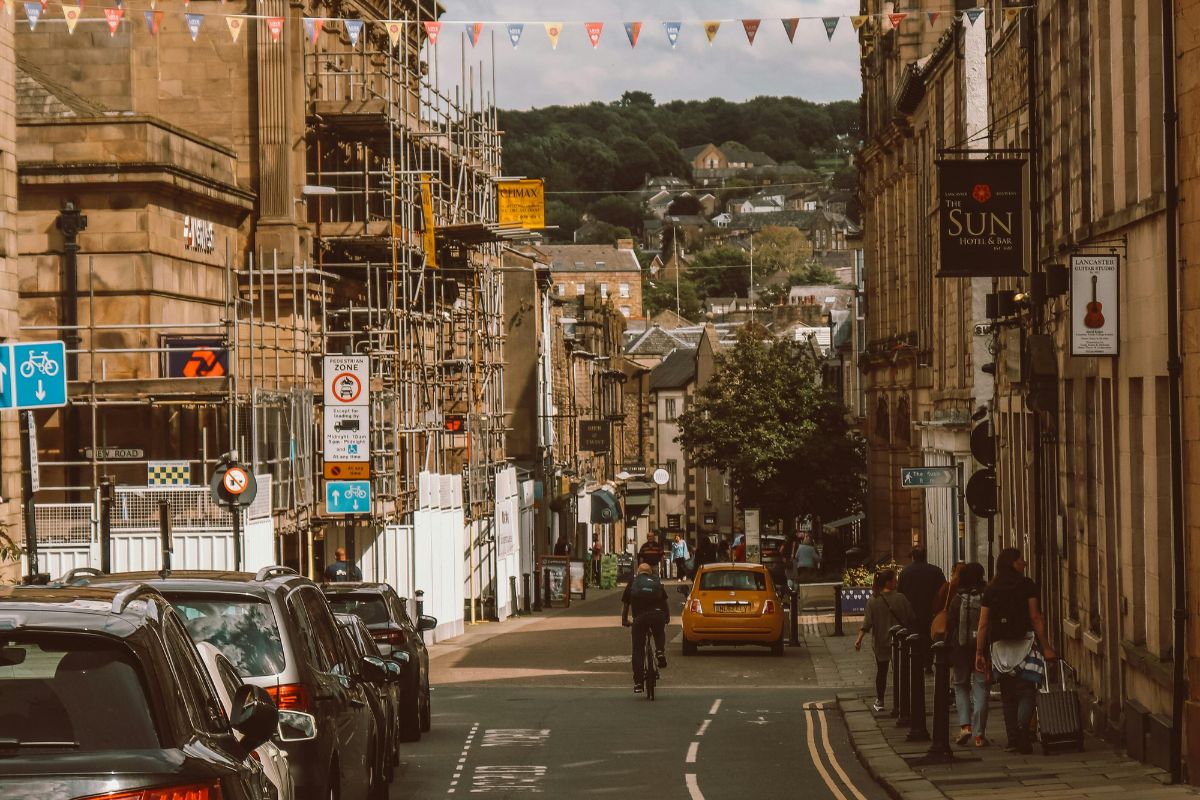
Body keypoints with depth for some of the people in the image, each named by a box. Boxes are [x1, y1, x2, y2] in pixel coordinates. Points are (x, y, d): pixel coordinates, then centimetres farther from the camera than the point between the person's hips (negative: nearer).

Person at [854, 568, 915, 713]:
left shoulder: (873, 601, -8)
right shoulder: (900, 598, -10)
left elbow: (867, 623, -13)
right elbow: (911, 619, -5)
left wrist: (859, 638, -9)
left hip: (880, 643, 1)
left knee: (881, 671, 15)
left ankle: (879, 701, 20)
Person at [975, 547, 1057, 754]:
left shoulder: (991, 590, 9)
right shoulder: (1027, 586, -1)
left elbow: (983, 624, 5)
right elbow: (1035, 618, -6)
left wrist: (979, 653, 9)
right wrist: (1046, 646, -4)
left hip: (999, 646, 3)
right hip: (1024, 642, -3)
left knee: (1008, 695, 8)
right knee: (1026, 691, -5)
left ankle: (1013, 739, 4)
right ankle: (1022, 725, -29)